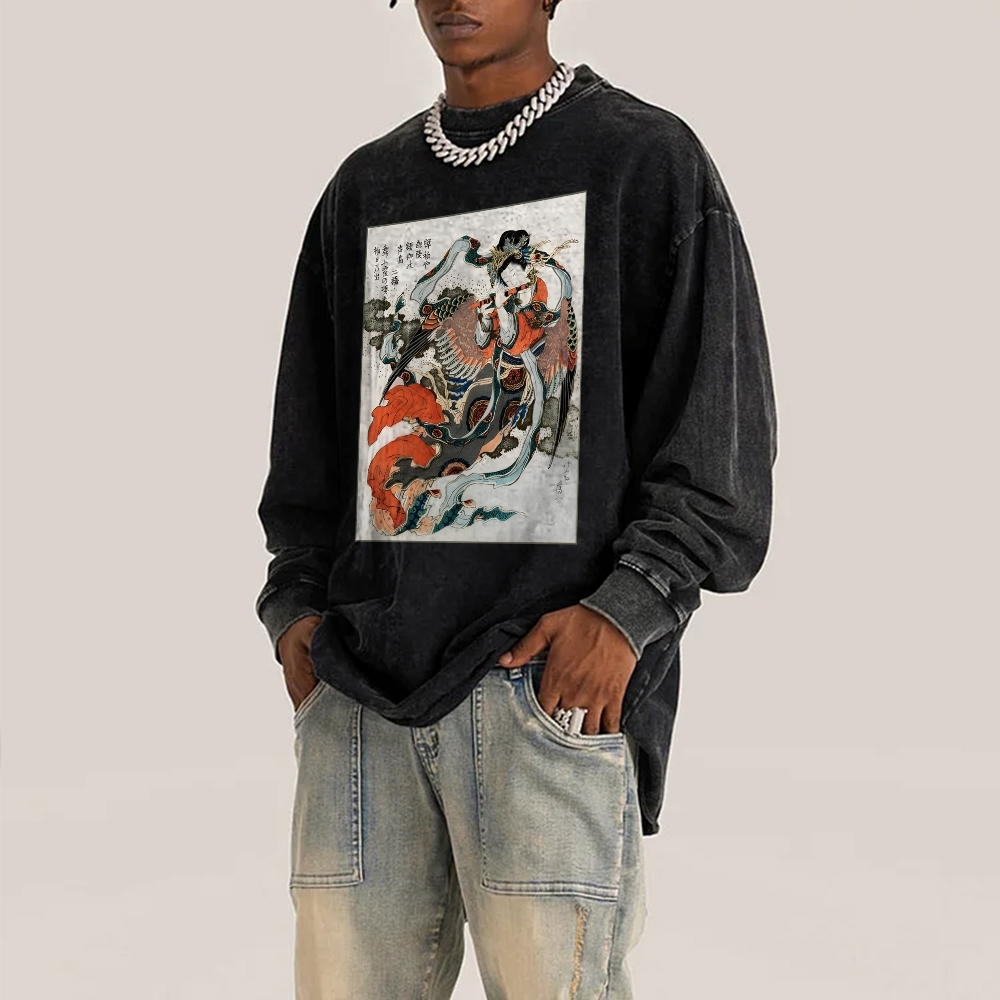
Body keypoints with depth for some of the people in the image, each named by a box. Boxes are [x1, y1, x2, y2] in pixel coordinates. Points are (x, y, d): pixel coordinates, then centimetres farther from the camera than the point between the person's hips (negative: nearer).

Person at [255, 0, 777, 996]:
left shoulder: (649, 159, 6)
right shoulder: (363, 189, 20)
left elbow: (722, 430, 0)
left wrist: (626, 611, -12)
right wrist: (295, 605, 9)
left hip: (553, 670, -4)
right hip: (360, 685, 4)